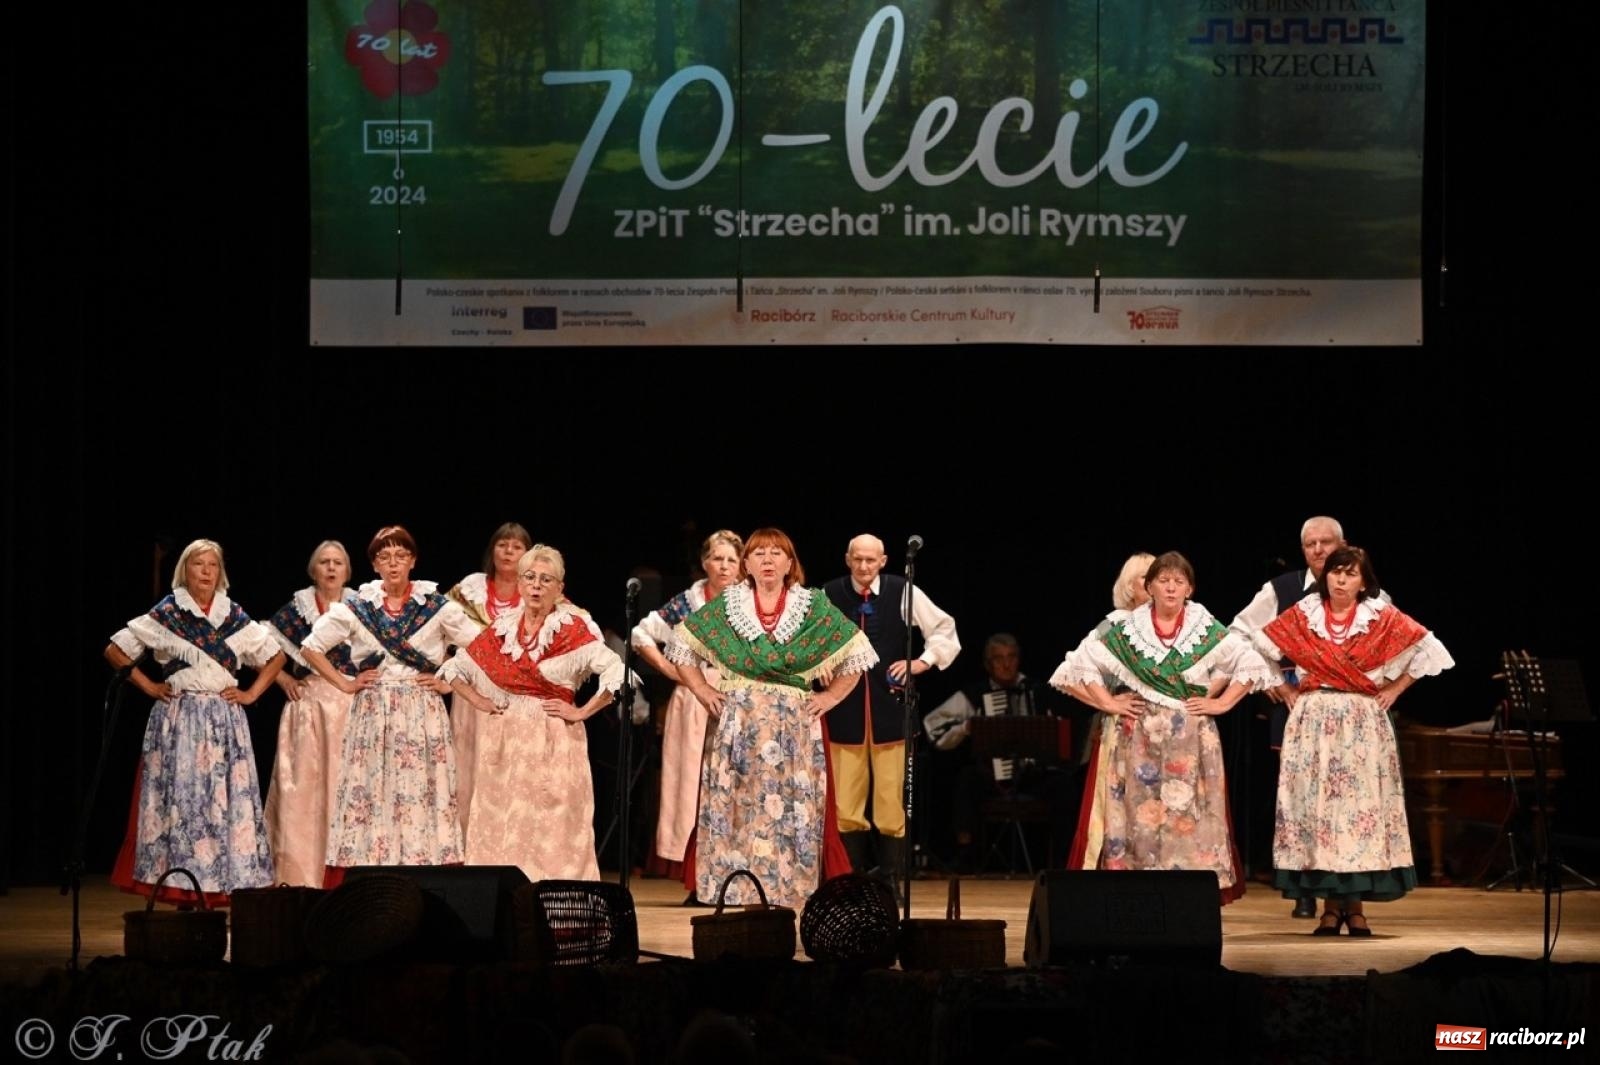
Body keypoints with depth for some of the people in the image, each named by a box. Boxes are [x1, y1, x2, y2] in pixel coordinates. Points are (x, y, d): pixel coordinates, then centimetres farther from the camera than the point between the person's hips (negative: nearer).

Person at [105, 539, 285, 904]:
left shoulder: (235, 617, 10)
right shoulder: (166, 614, 3)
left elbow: (276, 656, 18)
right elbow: (115, 651, 5)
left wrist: (252, 693, 8)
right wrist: (149, 687, 1)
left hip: (225, 721, 2)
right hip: (179, 719, -2)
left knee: (227, 802, -3)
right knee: (180, 800, -7)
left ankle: (226, 884, 1)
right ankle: (182, 895, -5)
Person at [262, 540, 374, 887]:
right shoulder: (296, 609, 7)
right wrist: (284, 679, 0)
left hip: (351, 708, 0)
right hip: (307, 706, 0)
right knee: (302, 786, -5)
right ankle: (300, 877, -4)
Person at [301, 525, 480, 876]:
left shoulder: (436, 606, 4)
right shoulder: (357, 607, 6)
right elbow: (311, 647, 12)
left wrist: (450, 683, 0)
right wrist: (343, 683, 4)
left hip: (422, 716, -1)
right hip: (372, 715, 1)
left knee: (423, 797, -6)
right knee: (369, 798, -5)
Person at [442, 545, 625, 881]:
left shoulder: (573, 628, -4)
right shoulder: (503, 629, 9)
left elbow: (616, 673, -15)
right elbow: (454, 669, 19)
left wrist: (581, 712, -13)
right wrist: (479, 702, 7)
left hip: (553, 743, -4)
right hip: (505, 742, 5)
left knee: (551, 830, -7)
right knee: (502, 829, 3)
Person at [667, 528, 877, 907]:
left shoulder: (814, 608, 6)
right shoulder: (726, 606, 7)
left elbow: (855, 653, 12)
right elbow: (681, 643, 16)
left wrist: (830, 696, 5)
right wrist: (701, 689, 8)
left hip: (794, 725, 0)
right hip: (738, 723, 0)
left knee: (790, 812, -5)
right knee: (736, 809, -5)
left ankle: (785, 889, -2)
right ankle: (735, 891, -2)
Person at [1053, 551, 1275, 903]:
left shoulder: (1208, 630, 5)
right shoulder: (1124, 628, 4)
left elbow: (1250, 665, 7)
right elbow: (1082, 663, 5)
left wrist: (1221, 703, -1)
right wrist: (1108, 703, -3)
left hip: (1191, 741, 0)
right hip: (1136, 739, 0)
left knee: (1189, 818, -3)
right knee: (1138, 818, -4)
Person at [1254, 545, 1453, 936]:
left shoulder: (1382, 618, 2)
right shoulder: (1303, 615, 5)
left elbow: (1428, 649, 4)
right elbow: (1258, 648, 12)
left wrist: (1395, 688, 2)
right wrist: (1285, 689, 7)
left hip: (1363, 724, -1)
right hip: (1313, 723, 1)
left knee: (1361, 804, -4)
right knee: (1317, 804, -2)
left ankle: (1356, 906, 2)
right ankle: (1330, 906, 2)